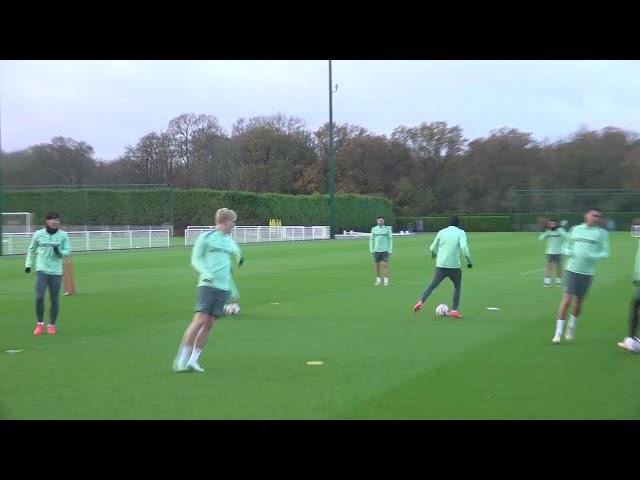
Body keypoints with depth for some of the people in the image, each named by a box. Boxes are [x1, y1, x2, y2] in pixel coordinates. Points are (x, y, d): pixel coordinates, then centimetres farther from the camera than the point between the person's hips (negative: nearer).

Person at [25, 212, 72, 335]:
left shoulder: (63, 235, 0)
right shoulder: (38, 234, 2)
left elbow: (68, 251, 3)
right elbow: (31, 249, 14)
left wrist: (60, 252, -18)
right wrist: (28, 264, 9)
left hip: (56, 271, 1)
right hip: (41, 270, 0)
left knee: (55, 299, 4)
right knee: (39, 297, -12)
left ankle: (52, 325, 19)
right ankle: (40, 324, 6)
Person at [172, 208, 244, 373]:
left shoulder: (230, 241, 18)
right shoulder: (205, 237, 1)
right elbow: (195, 260, -1)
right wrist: (207, 274, -16)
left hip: (223, 287, 5)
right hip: (207, 285, -5)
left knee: (209, 324, 1)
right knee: (200, 320, -14)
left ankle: (193, 360, 6)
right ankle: (181, 359, -6)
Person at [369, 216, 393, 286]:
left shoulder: (387, 229, 1)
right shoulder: (374, 229, 5)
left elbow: (390, 240, 2)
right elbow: (371, 239, 9)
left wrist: (390, 250, -4)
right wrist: (371, 250, 2)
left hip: (385, 250, -2)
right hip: (376, 250, 2)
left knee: (386, 265, -8)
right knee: (377, 266, 6)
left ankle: (386, 281, -2)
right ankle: (378, 280, 18)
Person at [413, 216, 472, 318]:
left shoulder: (442, 232, 8)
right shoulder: (460, 232, -2)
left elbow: (432, 248, 13)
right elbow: (464, 247, -17)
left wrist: (434, 254, 36)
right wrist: (469, 261, -8)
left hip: (441, 265, 2)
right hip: (454, 266, -2)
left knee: (432, 285, 11)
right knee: (457, 287, 17)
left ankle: (421, 302, -8)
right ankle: (454, 310, 7)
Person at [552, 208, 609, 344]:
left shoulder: (602, 233, 2)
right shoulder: (575, 229, 7)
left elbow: (605, 253, 0)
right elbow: (566, 246, 15)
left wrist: (592, 256, -17)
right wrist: (568, 252, -7)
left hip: (587, 272, 0)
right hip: (571, 269, 0)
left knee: (579, 302, 9)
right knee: (567, 298, -11)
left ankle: (571, 327, 35)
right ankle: (558, 333, -7)